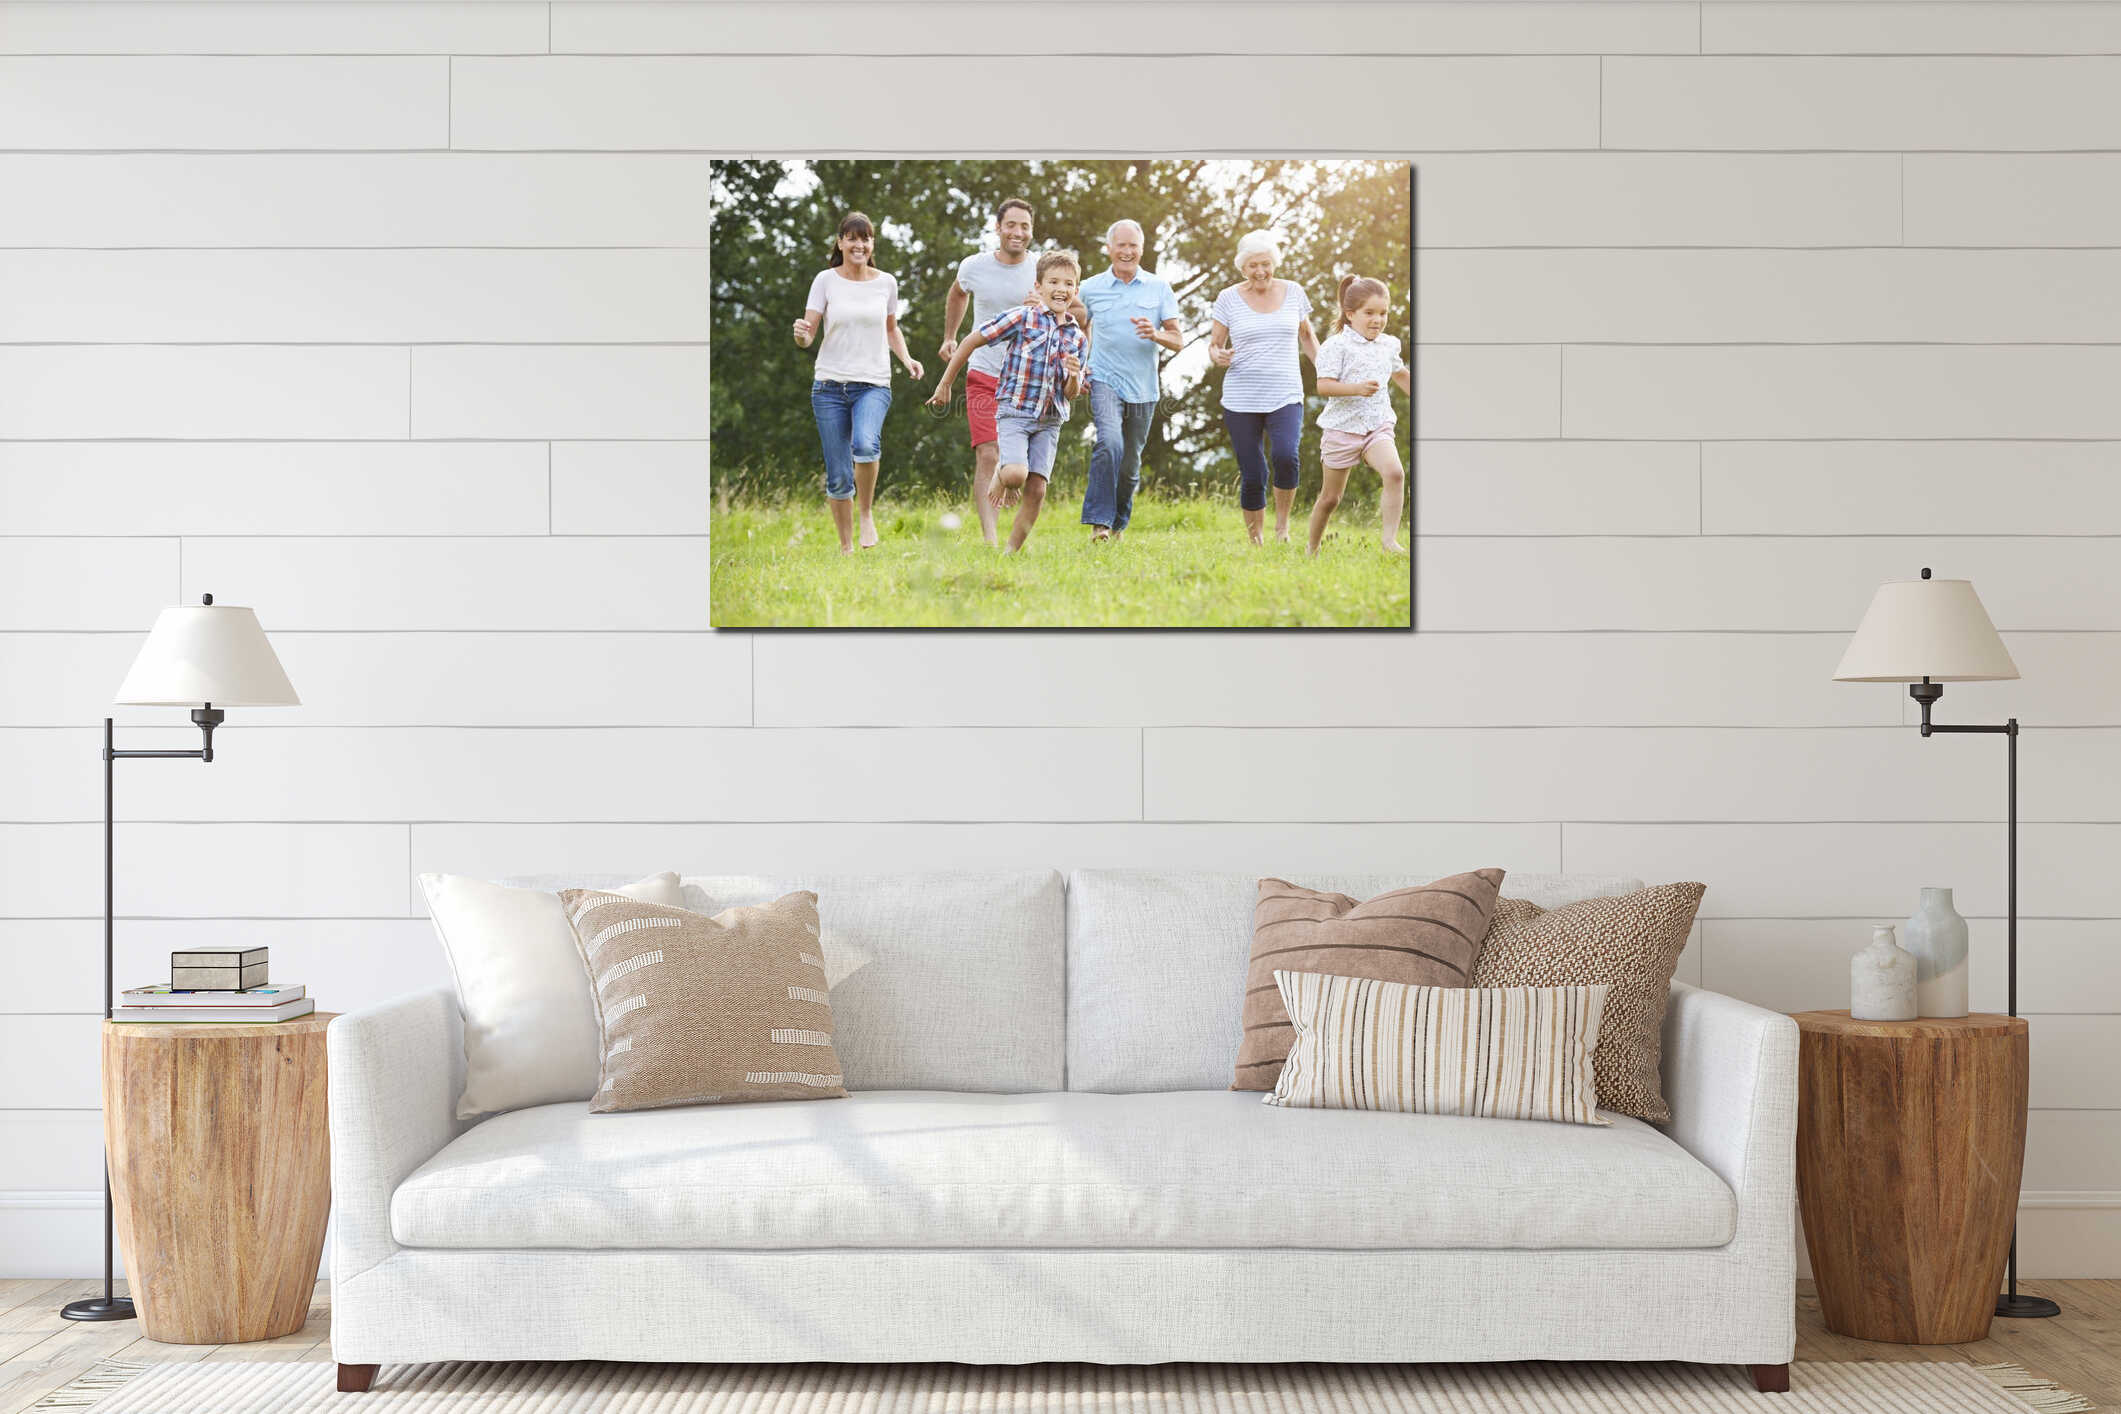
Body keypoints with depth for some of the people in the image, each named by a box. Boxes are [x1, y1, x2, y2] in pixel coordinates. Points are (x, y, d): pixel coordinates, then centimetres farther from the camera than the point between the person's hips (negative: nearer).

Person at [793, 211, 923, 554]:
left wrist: (906, 359, 3)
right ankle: (845, 547, 18)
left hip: (873, 384, 0)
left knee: (865, 444, -31)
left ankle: (867, 514, -8)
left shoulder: (886, 283, 6)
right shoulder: (826, 280, 1)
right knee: (838, 479, 1)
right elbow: (808, 336, -2)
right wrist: (801, 334, -26)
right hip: (830, 385, 0)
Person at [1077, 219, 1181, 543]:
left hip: (1143, 388, 2)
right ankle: (1099, 522, -25)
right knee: (1110, 443, -26)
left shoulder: (1159, 288, 4)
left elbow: (1178, 341, 1)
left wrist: (1155, 334, -20)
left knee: (1130, 464, 9)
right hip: (1105, 380, -2)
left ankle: (1118, 525, 30)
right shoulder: (1091, 288, 4)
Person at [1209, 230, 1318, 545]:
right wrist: (1218, 356, -17)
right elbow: (1213, 345, 7)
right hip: (1241, 400, 0)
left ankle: (1282, 523, -2)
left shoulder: (1293, 292, 7)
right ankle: (1254, 541, 14)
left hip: (1286, 397, 0)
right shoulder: (1229, 298, 2)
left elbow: (1306, 335, 20)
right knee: (1253, 477, -2)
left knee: (1285, 456, -25)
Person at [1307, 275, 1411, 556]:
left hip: (1378, 425, 4)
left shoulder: (1387, 345, 9)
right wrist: (1357, 388, -31)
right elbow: (1323, 386, -19)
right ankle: (1313, 549, 27)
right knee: (1330, 497, 7)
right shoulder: (1337, 345, -10)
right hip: (1343, 427, -4)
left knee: (1395, 473, -25)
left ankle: (1390, 539, -23)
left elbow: (1400, 374, 29)